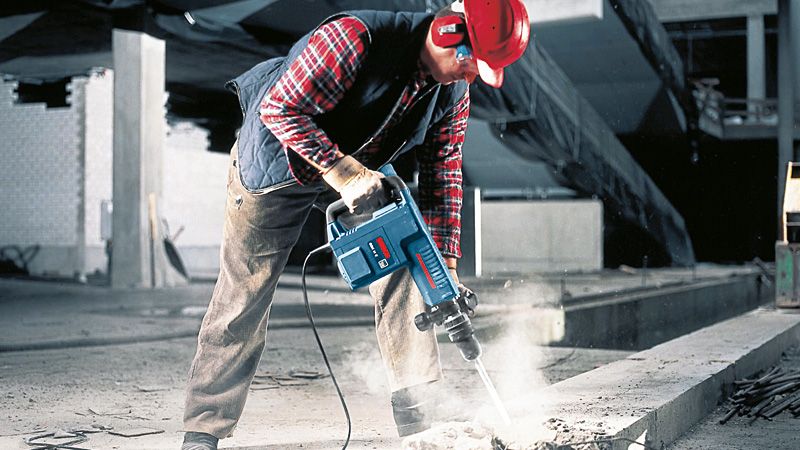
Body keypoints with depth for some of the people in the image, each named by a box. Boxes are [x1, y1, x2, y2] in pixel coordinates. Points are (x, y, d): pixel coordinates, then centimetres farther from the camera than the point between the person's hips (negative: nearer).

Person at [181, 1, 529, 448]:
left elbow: (443, 174, -7)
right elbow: (280, 109, -33)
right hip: (276, 162, -5)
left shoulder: (454, 93, -13)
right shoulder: (354, 37, -35)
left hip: (357, 171, 6)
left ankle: (410, 399, -2)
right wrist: (344, 173, -38)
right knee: (243, 298, -2)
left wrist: (446, 266, -12)